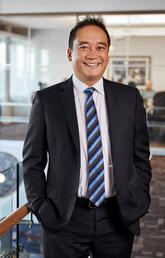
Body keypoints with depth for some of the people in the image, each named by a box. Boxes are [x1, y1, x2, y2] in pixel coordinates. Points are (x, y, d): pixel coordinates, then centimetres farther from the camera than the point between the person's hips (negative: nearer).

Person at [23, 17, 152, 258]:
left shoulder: (130, 97, 3)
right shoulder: (46, 100, -2)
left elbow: (141, 157, 7)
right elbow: (32, 162, 1)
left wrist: (137, 206, 0)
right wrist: (42, 209, -5)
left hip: (118, 219, 2)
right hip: (64, 220, -1)